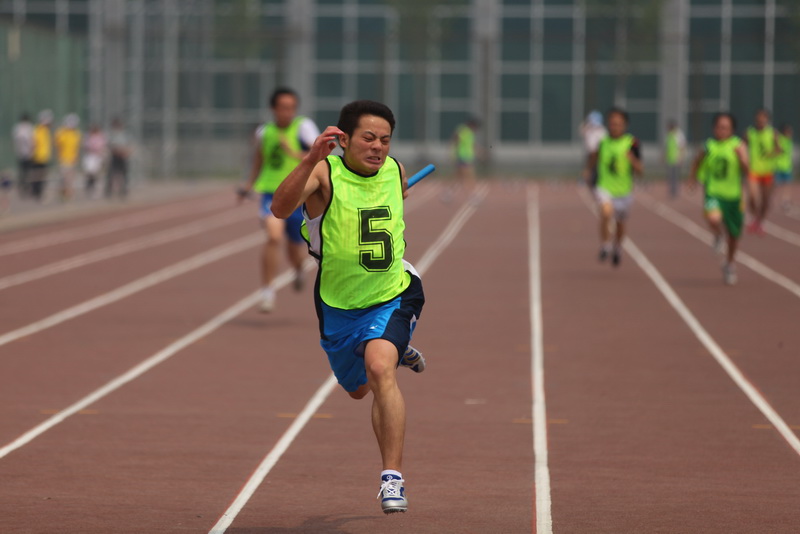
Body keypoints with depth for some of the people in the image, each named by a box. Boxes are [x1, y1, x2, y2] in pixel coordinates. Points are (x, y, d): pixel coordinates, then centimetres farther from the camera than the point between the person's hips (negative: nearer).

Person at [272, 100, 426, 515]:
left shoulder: (395, 171, -5)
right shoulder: (325, 173, -18)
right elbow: (280, 208, -40)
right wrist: (311, 159, -52)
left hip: (391, 297, -1)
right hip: (339, 306, 1)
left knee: (379, 369, -27)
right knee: (357, 388, 21)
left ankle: (393, 477, -26)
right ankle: (396, 350, 58)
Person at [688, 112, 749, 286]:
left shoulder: (738, 145, -6)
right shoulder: (708, 146, 0)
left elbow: (746, 171, -16)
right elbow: (697, 163, 19)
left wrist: (741, 157, -32)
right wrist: (693, 177, 7)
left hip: (733, 195, 0)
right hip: (713, 193, 0)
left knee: (734, 235, 12)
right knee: (714, 219, -31)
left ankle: (729, 264, 39)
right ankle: (718, 236, 5)